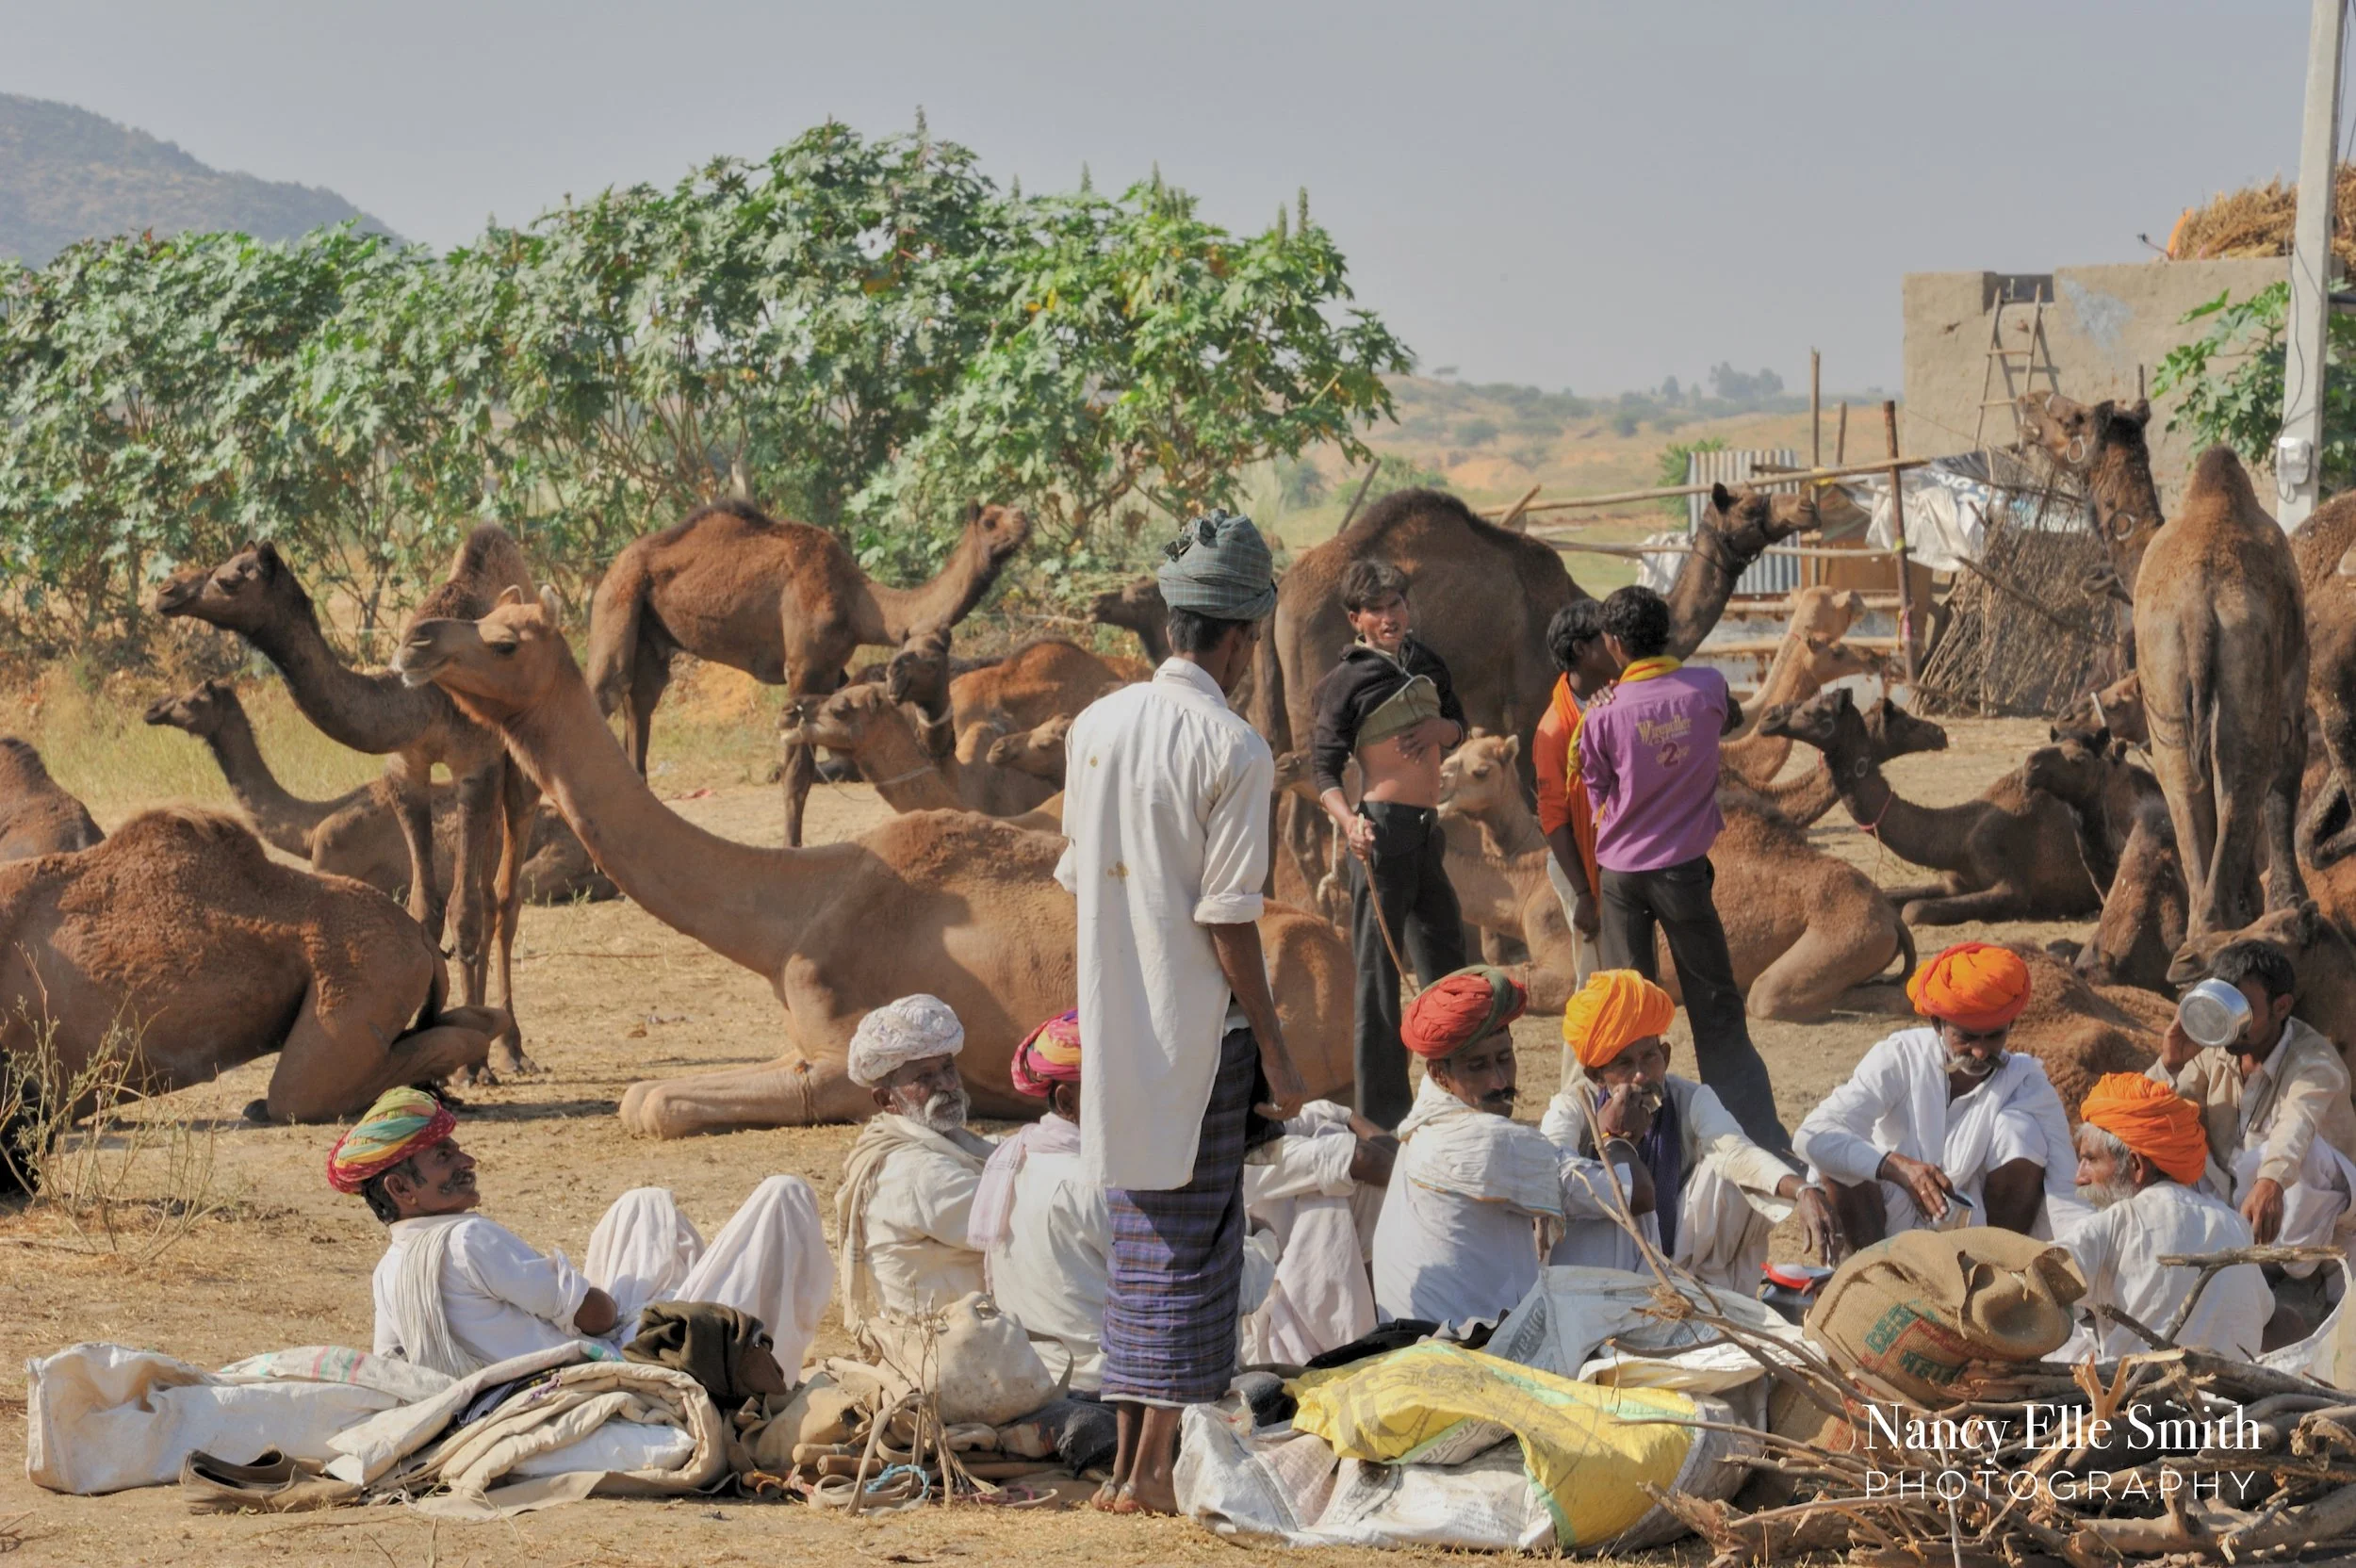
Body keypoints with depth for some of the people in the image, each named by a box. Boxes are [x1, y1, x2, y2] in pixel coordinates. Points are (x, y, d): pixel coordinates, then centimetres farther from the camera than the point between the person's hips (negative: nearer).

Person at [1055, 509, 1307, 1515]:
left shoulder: (1096, 726, 5)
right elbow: (1228, 912, -15)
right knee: (1195, 1239, 0)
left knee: (1137, 1238, 14)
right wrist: (1274, 1048, -9)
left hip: (1112, 1019, 6)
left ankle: (1128, 1456, 16)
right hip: (1199, 1021, -6)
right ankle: (1156, 1466, -2)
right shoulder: (1233, 750, -14)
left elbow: (1077, 872, 11)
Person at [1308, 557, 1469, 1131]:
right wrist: (1347, 820, -28)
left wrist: (1437, 726, -4)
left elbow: (1458, 725, 21)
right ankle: (1382, 1104, -2)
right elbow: (1324, 766, -10)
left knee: (1446, 957, 16)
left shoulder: (1425, 662, 13)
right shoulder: (1348, 680, -7)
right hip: (1382, 827, -8)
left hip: (1427, 828, 8)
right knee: (1379, 967, -6)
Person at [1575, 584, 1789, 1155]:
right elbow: (1731, 719, 18)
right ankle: (1761, 1134, 9)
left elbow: (1599, 797, 0)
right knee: (1717, 1010, 9)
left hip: (1621, 872, -1)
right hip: (1684, 868, 1)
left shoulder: (1604, 714, -11)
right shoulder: (1705, 688, -6)